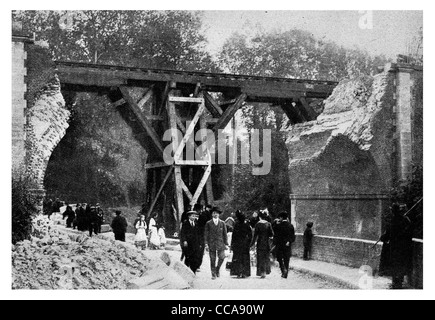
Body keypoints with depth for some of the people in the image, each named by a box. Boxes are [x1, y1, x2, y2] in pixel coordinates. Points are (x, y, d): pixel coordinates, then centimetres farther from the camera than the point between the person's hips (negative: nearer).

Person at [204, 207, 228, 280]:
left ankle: (218, 268, 16)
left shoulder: (222, 223, 9)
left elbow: (225, 234, 9)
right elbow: (206, 234, 5)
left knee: (222, 257, -10)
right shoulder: (208, 223, 6)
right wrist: (206, 243, -4)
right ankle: (213, 274, 8)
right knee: (212, 259, -1)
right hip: (211, 243, -1)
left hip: (220, 243, 1)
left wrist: (226, 243, 4)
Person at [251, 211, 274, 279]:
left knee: (260, 258, 4)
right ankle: (266, 271, 13)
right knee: (267, 257, 14)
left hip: (260, 243, -2)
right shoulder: (268, 224, -3)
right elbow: (271, 234, -3)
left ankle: (262, 272, 0)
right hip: (267, 243, 2)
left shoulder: (258, 224, -8)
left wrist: (252, 243, -1)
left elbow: (255, 235, -8)